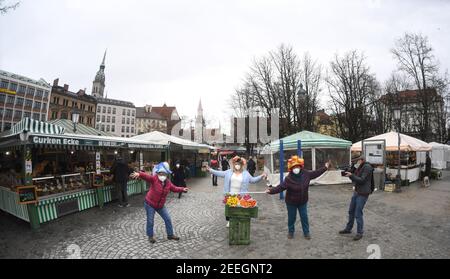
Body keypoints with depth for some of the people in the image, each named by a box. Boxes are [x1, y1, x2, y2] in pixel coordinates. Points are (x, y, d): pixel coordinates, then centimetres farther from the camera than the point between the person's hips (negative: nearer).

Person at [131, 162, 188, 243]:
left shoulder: (168, 182, -4)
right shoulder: (154, 179, -20)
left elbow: (174, 188, 13)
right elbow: (146, 176, -39)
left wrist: (182, 189, 4)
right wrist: (139, 174, -58)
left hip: (160, 205, 5)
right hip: (150, 204, -5)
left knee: (168, 219, 9)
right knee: (150, 221, 3)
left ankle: (170, 235, 26)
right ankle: (150, 236, 27)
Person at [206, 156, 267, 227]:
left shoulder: (245, 173, 4)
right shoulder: (229, 172, 5)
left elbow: (253, 180, 8)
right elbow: (220, 173, 6)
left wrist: (261, 176, -3)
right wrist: (211, 170, -1)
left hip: (240, 196, -1)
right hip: (230, 195, 1)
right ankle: (229, 221, 26)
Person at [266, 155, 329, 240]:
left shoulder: (306, 174, -11)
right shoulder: (289, 179, -25)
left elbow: (315, 173, 4)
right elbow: (280, 187, -28)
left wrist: (325, 168, 6)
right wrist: (271, 190, -41)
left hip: (303, 202, 3)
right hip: (291, 202, -3)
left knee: (304, 217, 13)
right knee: (291, 218, 12)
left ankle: (306, 232, 32)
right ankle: (291, 232, 34)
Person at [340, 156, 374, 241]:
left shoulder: (367, 167, -13)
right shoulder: (360, 168, 13)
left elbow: (362, 180, -20)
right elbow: (355, 180, 14)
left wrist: (351, 175, -18)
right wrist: (350, 174, -1)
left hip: (363, 194, -9)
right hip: (356, 192, 9)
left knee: (358, 214, -5)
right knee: (351, 211, 15)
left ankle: (359, 233, 11)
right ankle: (348, 229, 28)